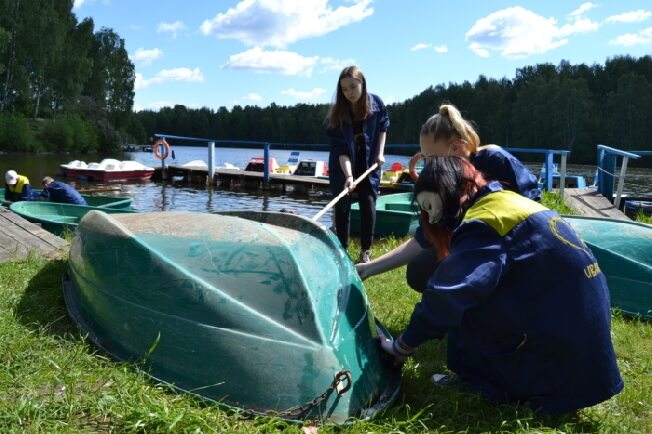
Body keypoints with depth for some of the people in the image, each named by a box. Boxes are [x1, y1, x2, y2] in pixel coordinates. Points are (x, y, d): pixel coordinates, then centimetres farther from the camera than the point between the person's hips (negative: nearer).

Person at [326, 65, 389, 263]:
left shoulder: (376, 103, -14)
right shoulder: (338, 112, -20)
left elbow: (383, 126, 6)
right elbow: (340, 148, -24)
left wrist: (380, 152, -2)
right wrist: (348, 176, -35)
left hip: (369, 163, 1)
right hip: (342, 166, -1)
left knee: (368, 205, -4)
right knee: (342, 206, 1)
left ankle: (366, 251, 7)